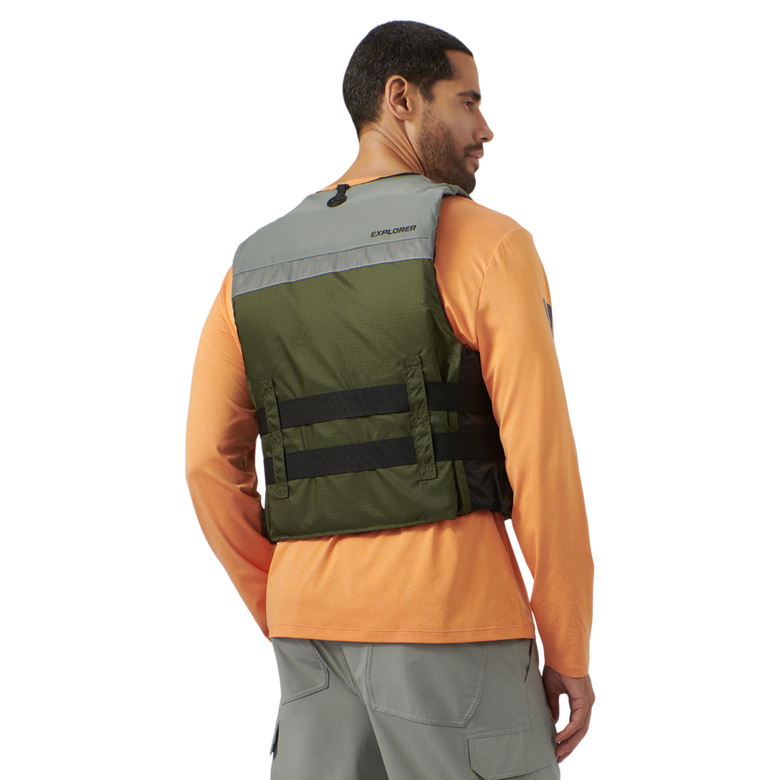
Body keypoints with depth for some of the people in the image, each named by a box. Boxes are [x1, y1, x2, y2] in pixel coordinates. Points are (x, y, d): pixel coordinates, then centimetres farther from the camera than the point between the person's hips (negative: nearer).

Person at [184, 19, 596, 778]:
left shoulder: (252, 267, 12)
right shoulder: (489, 244, -6)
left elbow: (212, 467, 7)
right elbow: (542, 459, -12)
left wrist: (293, 636, 15)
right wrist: (571, 653, -2)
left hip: (319, 621, 6)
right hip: (451, 621, -6)